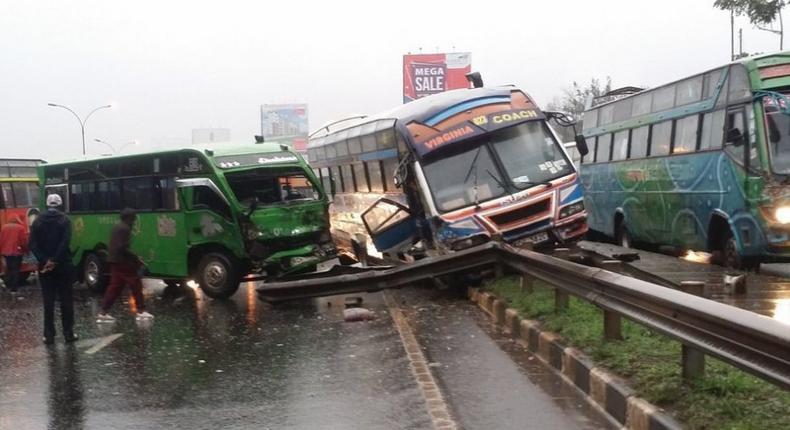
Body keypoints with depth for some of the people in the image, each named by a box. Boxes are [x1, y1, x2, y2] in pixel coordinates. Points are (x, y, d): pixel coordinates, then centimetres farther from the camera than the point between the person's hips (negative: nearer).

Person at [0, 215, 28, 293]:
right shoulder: (20, 228, -6)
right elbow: (24, 241, -7)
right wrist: (26, 250, 6)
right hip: (16, 252, -4)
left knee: (8, 269, 17)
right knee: (15, 270, 0)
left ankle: (8, 286, 20)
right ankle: (14, 288, -1)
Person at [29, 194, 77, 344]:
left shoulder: (38, 221, 5)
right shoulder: (64, 220, -3)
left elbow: (33, 245, -6)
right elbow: (65, 242, -16)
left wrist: (45, 261, -11)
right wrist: (54, 261, -15)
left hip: (45, 267, 2)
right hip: (62, 266, -2)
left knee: (48, 301, 6)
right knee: (66, 300, 5)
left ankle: (49, 335, 5)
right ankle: (68, 333, 5)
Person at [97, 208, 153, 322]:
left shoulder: (117, 227, 17)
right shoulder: (125, 229, -14)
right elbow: (122, 248, -22)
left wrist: (135, 257, 21)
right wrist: (136, 258, -16)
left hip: (116, 261, 10)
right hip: (123, 262, -10)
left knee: (114, 287, 9)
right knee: (136, 285, -1)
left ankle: (103, 313, 4)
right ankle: (141, 311, 3)